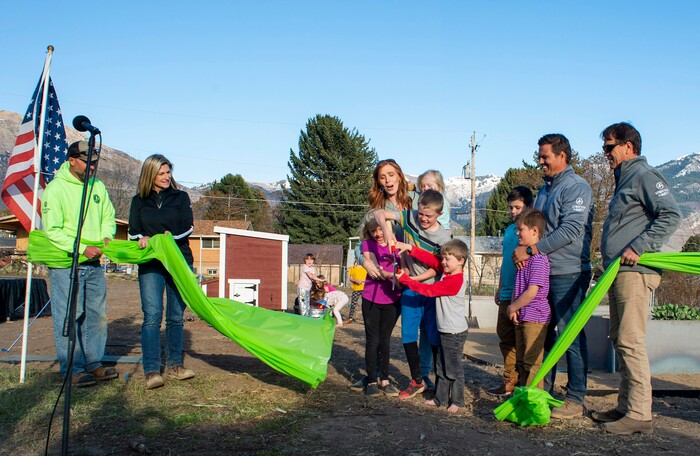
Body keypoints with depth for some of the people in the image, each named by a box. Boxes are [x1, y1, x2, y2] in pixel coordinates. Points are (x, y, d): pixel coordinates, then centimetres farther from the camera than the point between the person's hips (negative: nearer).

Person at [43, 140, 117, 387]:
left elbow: (108, 217, 17)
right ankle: (72, 370, 7)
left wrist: (106, 236, -4)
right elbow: (52, 230, -14)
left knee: (97, 315, 11)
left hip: (94, 264, 6)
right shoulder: (56, 188, -10)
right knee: (69, 318, -2)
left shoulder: (98, 186, 9)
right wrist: (82, 248, -20)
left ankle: (94, 363, 23)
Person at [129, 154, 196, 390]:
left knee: (176, 316, 5)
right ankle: (151, 371, -12)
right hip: (150, 266, -1)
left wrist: (171, 236, -18)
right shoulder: (139, 201, 11)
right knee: (152, 316, -11)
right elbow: (133, 231, 8)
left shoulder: (180, 197, 9)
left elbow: (188, 227, 1)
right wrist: (141, 238, -15)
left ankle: (174, 365, 17)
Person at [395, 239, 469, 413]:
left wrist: (405, 279, -18)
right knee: (441, 366, 16)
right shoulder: (447, 271, 3)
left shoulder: (455, 281, -23)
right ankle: (440, 397, 26)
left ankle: (457, 401, 15)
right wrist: (410, 248, -7)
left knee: (453, 368, 2)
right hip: (445, 330, 10)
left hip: (455, 333, -10)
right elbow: (430, 259, 4)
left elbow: (428, 290, -21)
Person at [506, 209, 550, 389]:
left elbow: (531, 292, -22)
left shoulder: (539, 258, -18)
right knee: (521, 360, 18)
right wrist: (513, 308, 2)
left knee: (532, 361, -2)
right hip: (521, 317, 10)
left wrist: (512, 307, -10)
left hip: (535, 317, -10)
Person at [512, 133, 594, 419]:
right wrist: (523, 251, 6)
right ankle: (543, 390, 23)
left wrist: (531, 250, -19)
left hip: (568, 273, -9)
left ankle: (575, 399, 8)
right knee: (543, 334, 12)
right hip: (542, 272, 9)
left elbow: (569, 231, -20)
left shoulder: (577, 187, -10)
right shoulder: (546, 189, 18)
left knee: (571, 337, -2)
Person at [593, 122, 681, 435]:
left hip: (634, 273, -10)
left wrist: (639, 247, -21)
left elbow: (671, 215, -17)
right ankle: (626, 406, 20)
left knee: (631, 341, -10)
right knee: (620, 340, 12)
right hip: (618, 273, 10)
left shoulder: (644, 175, -7)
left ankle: (639, 414, -5)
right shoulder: (624, 179, 22)